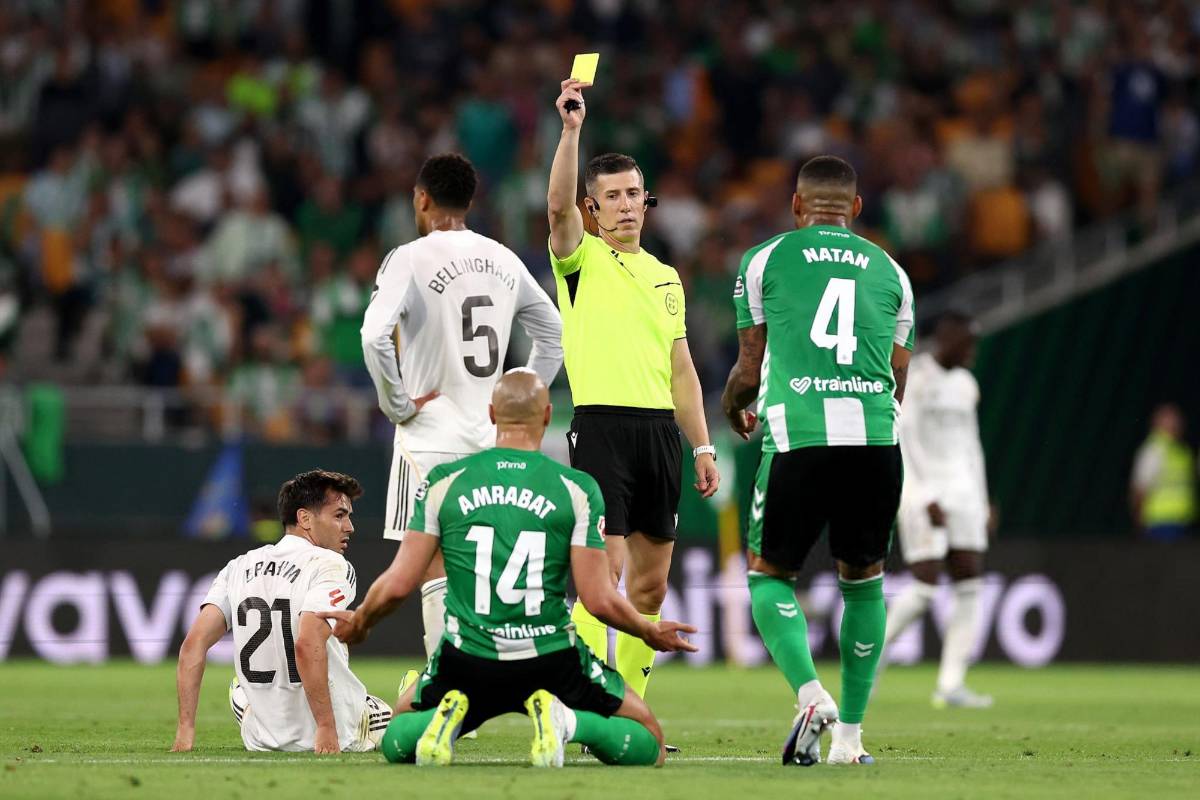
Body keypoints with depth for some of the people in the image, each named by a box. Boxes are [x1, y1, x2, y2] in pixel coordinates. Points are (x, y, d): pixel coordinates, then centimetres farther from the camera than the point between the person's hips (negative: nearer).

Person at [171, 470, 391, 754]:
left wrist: (185, 730, -2)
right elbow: (308, 645, -28)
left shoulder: (239, 568, 6)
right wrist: (326, 729, -28)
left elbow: (195, 643, -2)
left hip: (261, 740, 5)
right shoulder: (329, 565, -12)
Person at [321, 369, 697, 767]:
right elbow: (600, 599, -5)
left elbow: (398, 584, 1)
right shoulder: (576, 489, -3)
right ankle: (565, 722, -14)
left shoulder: (444, 482, 2)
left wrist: (358, 623, 23)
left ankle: (445, 718, -9)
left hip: (466, 662, 2)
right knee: (648, 744, 15)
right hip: (551, 665, -1)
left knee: (396, 741, 27)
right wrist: (652, 633, 15)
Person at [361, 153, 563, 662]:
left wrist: (397, 404, -12)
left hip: (431, 434, -5)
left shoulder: (411, 259, -10)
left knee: (434, 564, -3)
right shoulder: (503, 261, 9)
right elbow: (553, 333, 18)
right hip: (490, 436, 5)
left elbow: (375, 336, -24)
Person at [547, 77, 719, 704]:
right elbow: (558, 205, -19)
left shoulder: (666, 277, 19)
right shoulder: (582, 259, 3)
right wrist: (571, 129, -30)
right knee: (606, 566, -14)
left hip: (661, 429, 6)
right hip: (603, 423, -6)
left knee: (651, 581, 6)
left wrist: (702, 447, 13)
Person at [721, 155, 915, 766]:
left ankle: (810, 693, -12)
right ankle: (850, 733, 14)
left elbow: (750, 367, 11)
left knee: (768, 573, 12)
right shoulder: (889, 271, 18)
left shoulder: (764, 261, 10)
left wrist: (733, 407, 34)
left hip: (798, 439, -2)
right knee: (863, 578, 17)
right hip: (876, 440, 2)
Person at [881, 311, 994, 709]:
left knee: (970, 586, -2)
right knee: (925, 586, -13)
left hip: (961, 490, 8)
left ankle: (951, 683, -3)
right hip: (922, 490, -8)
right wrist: (926, 498, -21)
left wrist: (982, 500, 18)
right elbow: (905, 441, -15)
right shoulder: (913, 378, -9)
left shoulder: (965, 385, 15)